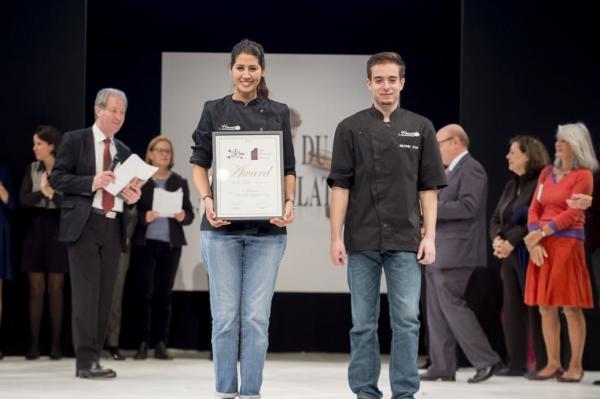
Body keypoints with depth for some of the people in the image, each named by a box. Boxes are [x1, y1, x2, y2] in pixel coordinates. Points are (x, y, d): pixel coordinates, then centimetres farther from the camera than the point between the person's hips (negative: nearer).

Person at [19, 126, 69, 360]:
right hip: (35, 231, 3)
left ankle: (56, 344, 6)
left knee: (55, 290, 2)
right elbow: (23, 200, -5)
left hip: (58, 232, -3)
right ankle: (34, 344, 3)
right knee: (36, 289, 2)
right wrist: (41, 192, -20)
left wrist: (52, 193, -20)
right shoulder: (32, 169, 7)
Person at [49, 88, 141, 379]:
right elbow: (57, 178, -5)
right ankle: (85, 361, -10)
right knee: (86, 292, -10)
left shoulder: (124, 152, 18)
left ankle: (93, 358, 10)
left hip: (113, 227, 5)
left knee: (105, 295, 5)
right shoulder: (74, 140, 3)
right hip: (84, 224, -5)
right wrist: (92, 182, -18)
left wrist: (133, 197, 0)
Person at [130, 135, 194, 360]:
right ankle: (142, 344, 1)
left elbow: (190, 213, 9)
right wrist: (144, 217, -18)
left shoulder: (179, 182, 11)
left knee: (164, 294, 1)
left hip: (171, 245, 2)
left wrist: (182, 217, -13)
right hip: (144, 243, -2)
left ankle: (161, 344, 5)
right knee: (143, 293, -4)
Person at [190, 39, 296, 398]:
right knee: (225, 315, 2)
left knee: (256, 316, -1)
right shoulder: (214, 111, 7)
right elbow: (200, 164, 5)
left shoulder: (278, 113, 9)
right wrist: (207, 201, -12)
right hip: (222, 226, 0)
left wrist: (289, 202, -10)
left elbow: (289, 168, 8)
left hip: (267, 226, 0)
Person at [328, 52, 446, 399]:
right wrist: (336, 237, -5)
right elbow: (341, 185, 1)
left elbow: (429, 187, 5)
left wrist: (429, 237, -2)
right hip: (362, 241, 0)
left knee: (407, 321, -1)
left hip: (405, 241, 0)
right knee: (363, 322, 6)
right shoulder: (351, 128, 3)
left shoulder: (420, 128, 6)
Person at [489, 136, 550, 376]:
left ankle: (543, 364, -1)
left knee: (535, 310, -6)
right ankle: (516, 363, 11)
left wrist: (512, 242, -15)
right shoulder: (511, 186, 18)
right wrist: (497, 239, -2)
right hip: (508, 255, 8)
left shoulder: (541, 183, -9)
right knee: (512, 309, 7)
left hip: (528, 254, -8)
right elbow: (496, 218, 17)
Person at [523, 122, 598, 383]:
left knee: (570, 307, -5)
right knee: (546, 307, 6)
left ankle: (575, 366, 1)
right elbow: (535, 209, 8)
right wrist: (534, 240, -7)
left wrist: (541, 232, -14)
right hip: (542, 246, 6)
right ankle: (553, 364, 12)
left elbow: (572, 213, -11)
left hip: (568, 244, -6)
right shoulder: (547, 173, 14)